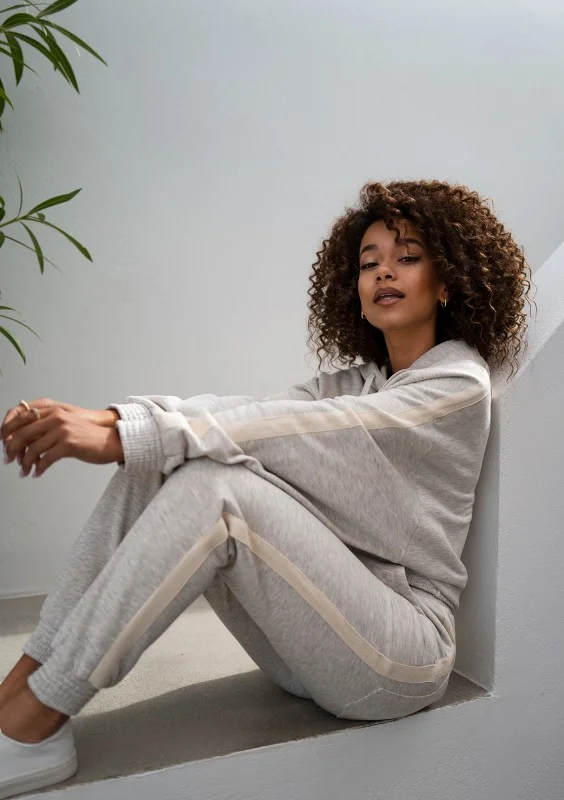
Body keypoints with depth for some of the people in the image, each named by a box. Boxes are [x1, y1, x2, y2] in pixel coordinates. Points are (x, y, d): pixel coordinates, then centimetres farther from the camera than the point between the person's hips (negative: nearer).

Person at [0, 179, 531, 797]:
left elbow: (300, 431, -22)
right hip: (315, 635, 6)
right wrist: (112, 418, -21)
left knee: (217, 486, -28)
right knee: (155, 464, -12)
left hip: (401, 650, -6)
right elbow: (257, 410, -5)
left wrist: (128, 436, -28)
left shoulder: (459, 383, -7)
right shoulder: (351, 381, 14)